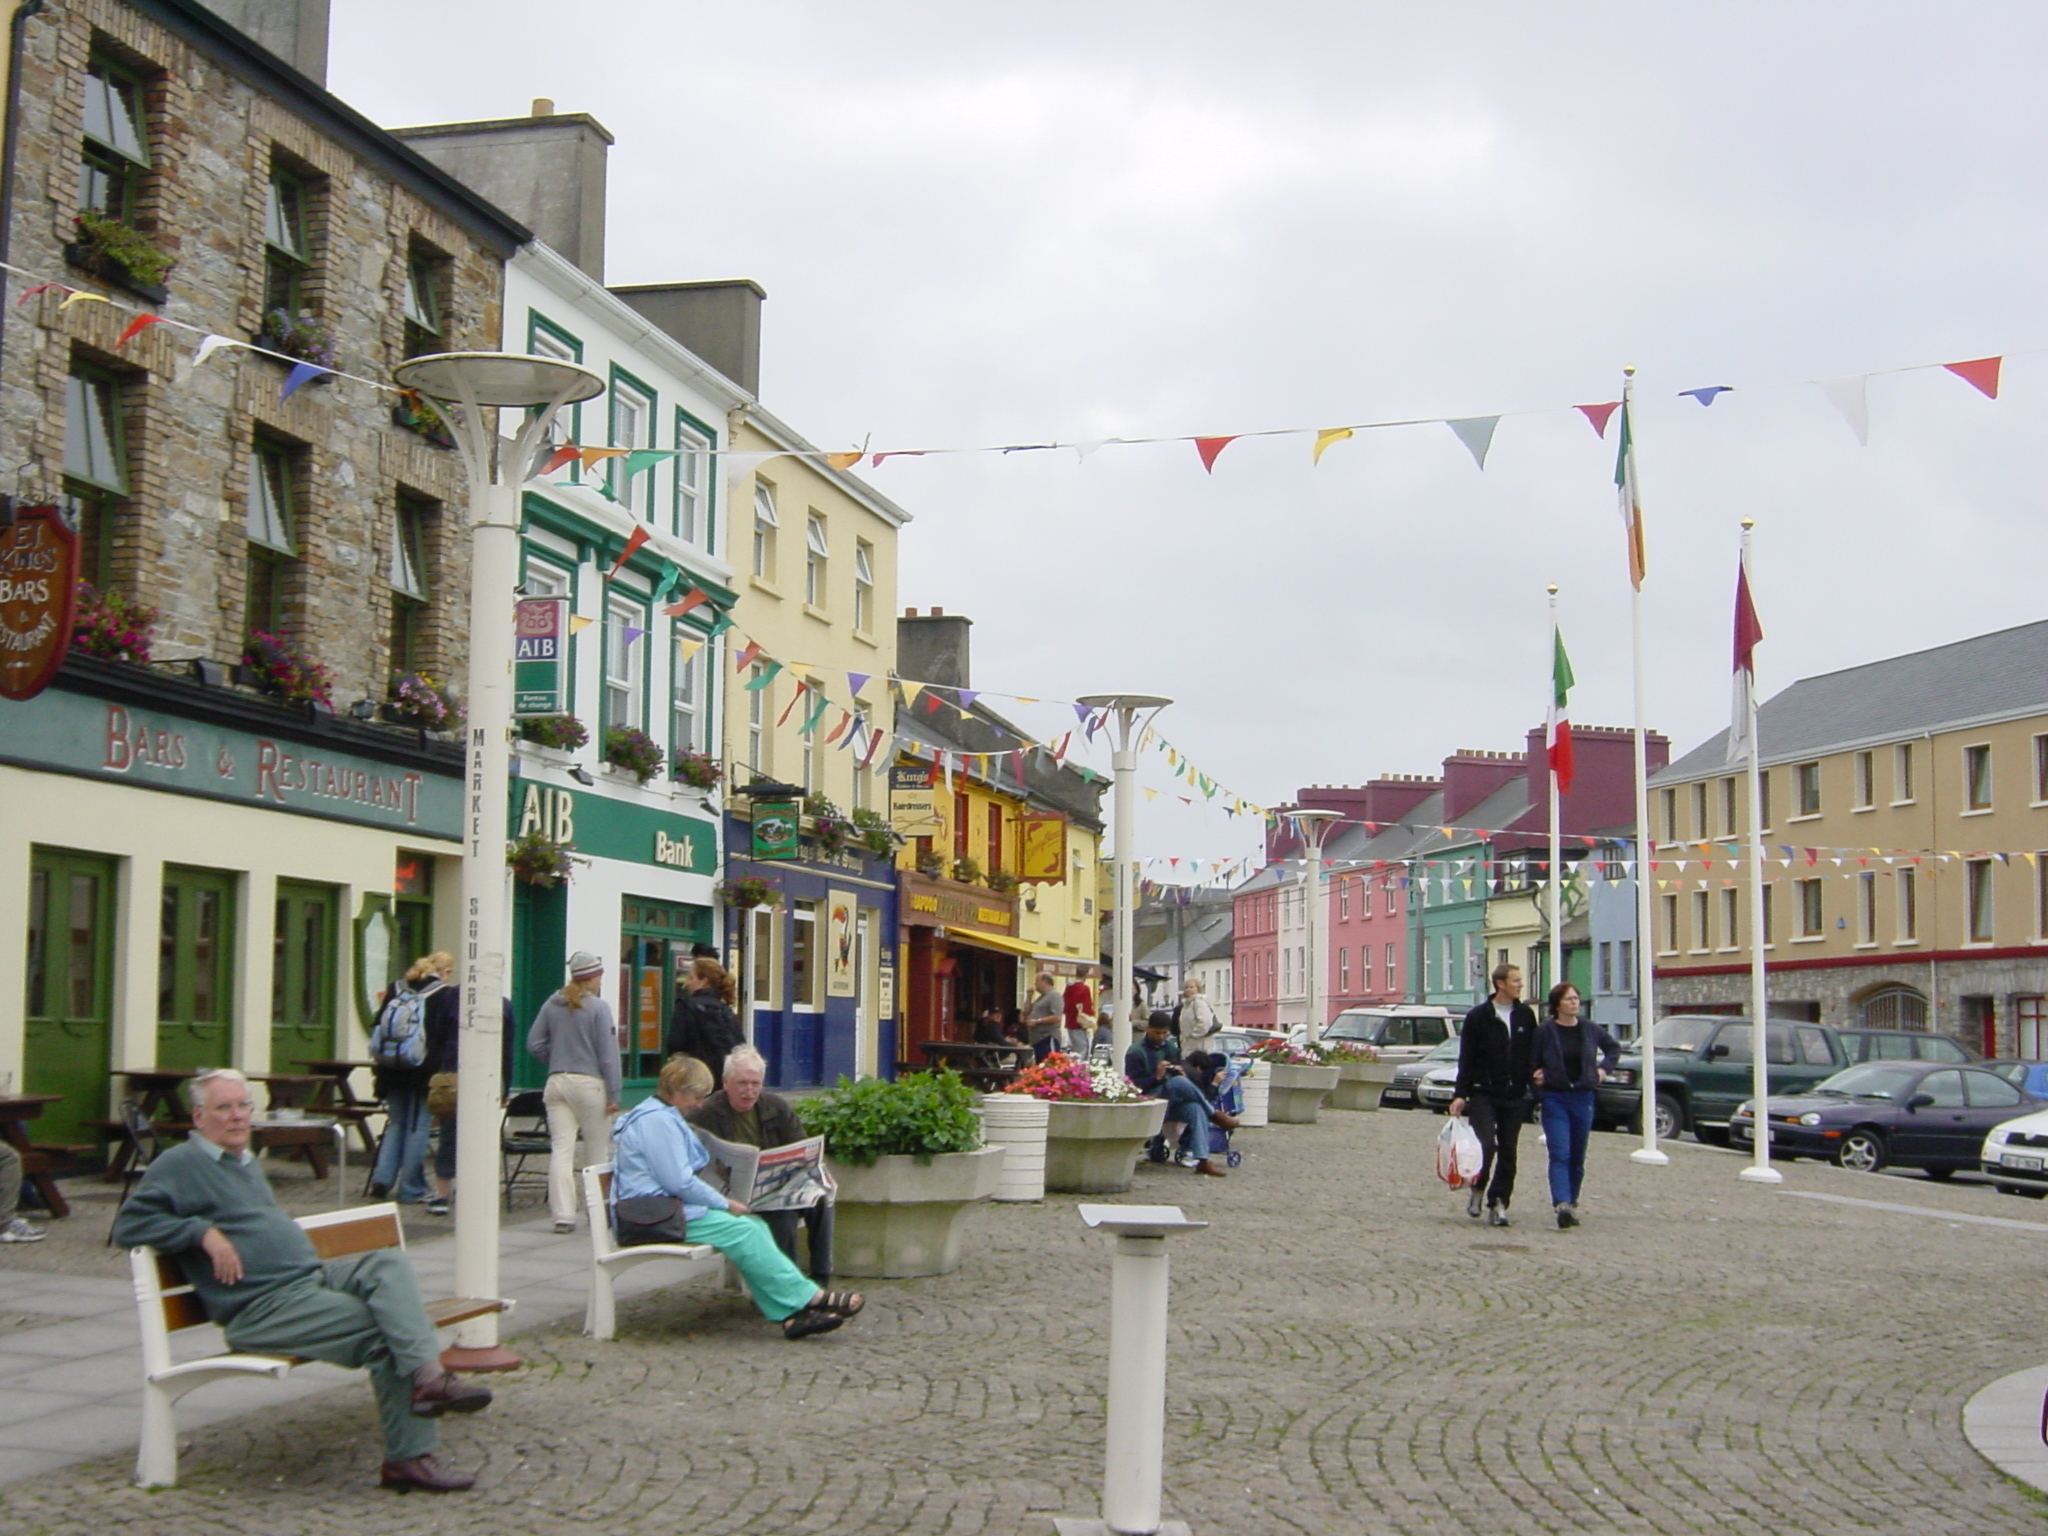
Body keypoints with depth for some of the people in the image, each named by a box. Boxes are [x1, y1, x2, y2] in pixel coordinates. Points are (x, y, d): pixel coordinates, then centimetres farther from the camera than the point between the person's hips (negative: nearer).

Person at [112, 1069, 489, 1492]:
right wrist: (204, 1232, -17)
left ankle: (427, 1375, -34)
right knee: (382, 1330, -24)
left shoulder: (248, 1163, 27)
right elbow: (128, 1225, -8)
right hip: (262, 1308, -7)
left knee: (389, 1262, -22)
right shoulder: (179, 1164, 1)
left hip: (314, 1276, 8)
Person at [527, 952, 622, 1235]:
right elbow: (608, 1054, -9)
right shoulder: (599, 1007, -8)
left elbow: (534, 1045, 7)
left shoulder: (552, 1005, 6)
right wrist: (613, 1095, -6)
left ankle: (563, 1215, -6)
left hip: (557, 1084, 4)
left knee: (561, 1150, 1)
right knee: (598, 1152, 9)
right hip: (589, 1084, -4)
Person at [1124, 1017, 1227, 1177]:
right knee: (1178, 1082, -33)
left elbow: (1179, 1075, 21)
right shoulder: (1136, 1052, -1)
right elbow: (1134, 1086, -9)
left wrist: (1181, 1073, -4)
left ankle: (1203, 1160, -37)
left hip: (1172, 1102, 5)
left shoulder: (1171, 1048, 19)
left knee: (1196, 1109, -29)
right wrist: (1157, 1077, -23)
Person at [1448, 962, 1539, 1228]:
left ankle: (1498, 1203, 10)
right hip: (1483, 1094, -3)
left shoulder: (1526, 1015, 7)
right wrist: (1460, 1094, -6)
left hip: (1515, 1096, 3)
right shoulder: (1478, 1017, -2)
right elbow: (1466, 1059, -1)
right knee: (1486, 1145, -13)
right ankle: (1477, 1190, 11)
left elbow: (1533, 1053, 15)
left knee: (1508, 1152, 3)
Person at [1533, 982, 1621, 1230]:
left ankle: (1572, 1204, 19)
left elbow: (1614, 1047, 22)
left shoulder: (1590, 1029, 5)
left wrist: (1604, 1068, 10)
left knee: (1577, 1157, 8)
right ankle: (1562, 1204, -26)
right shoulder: (1545, 1031, -5)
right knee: (1559, 1154, -15)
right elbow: (1531, 1064, 1)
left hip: (1583, 1097, 4)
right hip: (1555, 1098, -3)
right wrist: (1536, 1077, -16)